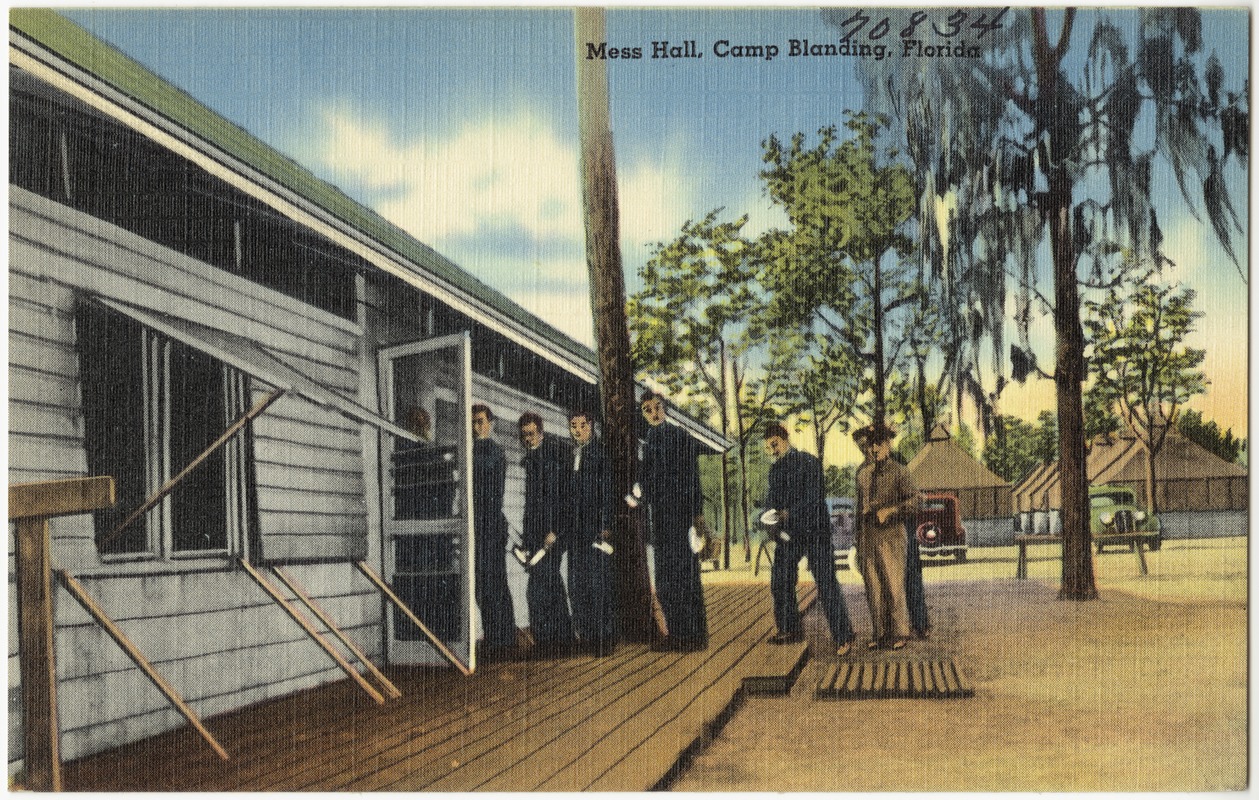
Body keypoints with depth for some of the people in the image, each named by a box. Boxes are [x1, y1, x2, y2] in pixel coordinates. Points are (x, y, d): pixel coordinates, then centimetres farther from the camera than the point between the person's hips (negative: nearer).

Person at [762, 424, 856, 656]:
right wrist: (771, 512, -11)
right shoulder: (776, 469, 13)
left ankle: (843, 637, -4)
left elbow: (815, 495, -17)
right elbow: (772, 497, 12)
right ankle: (790, 630, 25)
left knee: (826, 583, -9)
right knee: (780, 582, 9)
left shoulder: (808, 462, -8)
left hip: (814, 531, -7)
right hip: (789, 533, 7)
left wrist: (790, 513, -25)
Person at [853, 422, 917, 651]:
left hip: (891, 535, -5)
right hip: (868, 535, 5)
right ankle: (881, 633, 15)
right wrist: (858, 542, 18)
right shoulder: (863, 472, 12)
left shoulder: (897, 471, -2)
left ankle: (900, 633, 9)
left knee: (894, 586, -4)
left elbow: (913, 501, -9)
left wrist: (889, 511, -19)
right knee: (873, 588, 6)